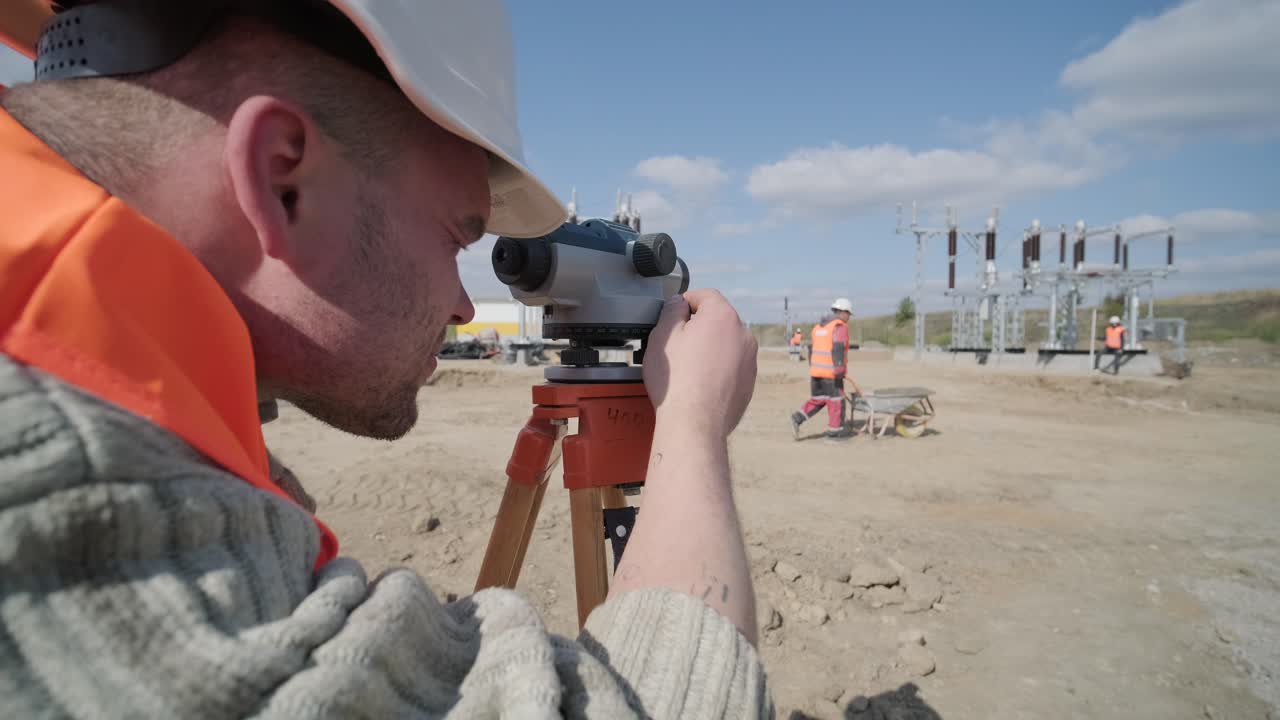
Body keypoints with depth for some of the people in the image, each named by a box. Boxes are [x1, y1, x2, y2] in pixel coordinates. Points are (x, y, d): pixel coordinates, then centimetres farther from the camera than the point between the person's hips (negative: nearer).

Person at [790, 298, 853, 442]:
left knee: (818, 399, 16)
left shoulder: (818, 326, 15)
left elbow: (811, 349, 19)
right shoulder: (840, 326, -9)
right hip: (831, 372, -7)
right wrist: (839, 369, -24)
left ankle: (798, 418, 0)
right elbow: (838, 349, -21)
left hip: (816, 370, 7)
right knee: (836, 401, 3)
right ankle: (834, 432, 8)